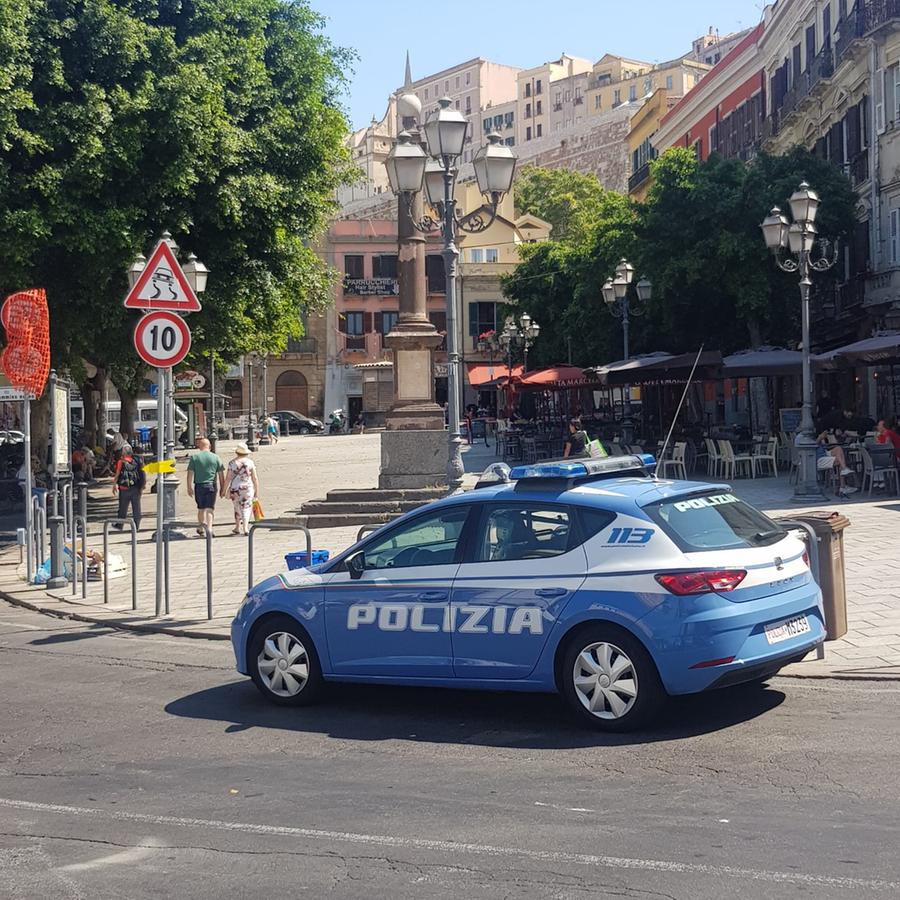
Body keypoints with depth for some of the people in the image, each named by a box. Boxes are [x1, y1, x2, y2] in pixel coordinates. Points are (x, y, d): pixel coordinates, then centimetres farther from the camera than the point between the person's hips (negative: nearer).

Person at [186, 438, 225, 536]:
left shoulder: (194, 457, -1)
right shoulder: (215, 458, 3)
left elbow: (190, 474, -3)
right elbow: (221, 475, 4)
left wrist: (189, 487, 2)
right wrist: (222, 488, 11)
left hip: (199, 486, 0)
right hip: (211, 486, 0)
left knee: (201, 508, 15)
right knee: (210, 509, 0)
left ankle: (201, 529, 27)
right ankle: (209, 529, -14)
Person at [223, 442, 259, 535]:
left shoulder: (232, 463, -4)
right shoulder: (250, 462, -3)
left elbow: (228, 478, -4)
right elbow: (255, 478, -2)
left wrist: (224, 490, 5)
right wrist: (257, 491, 6)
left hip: (235, 489, 1)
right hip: (248, 489, -1)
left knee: (237, 508, 16)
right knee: (246, 508, 4)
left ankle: (238, 528, 26)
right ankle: (245, 528, -9)